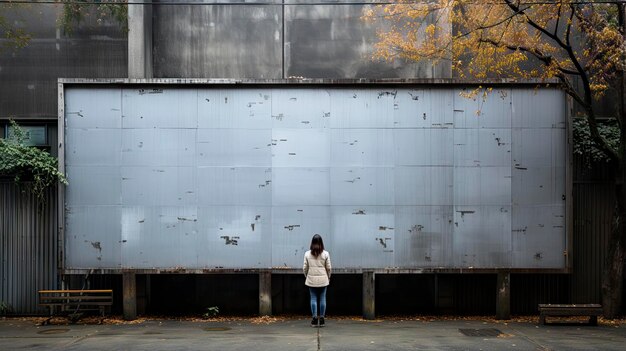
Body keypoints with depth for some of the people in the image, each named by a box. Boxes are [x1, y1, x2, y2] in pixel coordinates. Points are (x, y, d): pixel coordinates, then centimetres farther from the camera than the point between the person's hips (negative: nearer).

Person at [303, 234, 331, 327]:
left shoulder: (307, 254, -3)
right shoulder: (325, 254, -4)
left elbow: (305, 268, 0)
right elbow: (328, 267, -1)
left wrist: (307, 276, 15)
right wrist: (328, 277, 14)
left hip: (311, 280, 0)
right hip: (323, 280, 0)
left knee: (313, 298, 5)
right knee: (322, 299, 7)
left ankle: (314, 319, 2)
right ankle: (322, 319, 9)